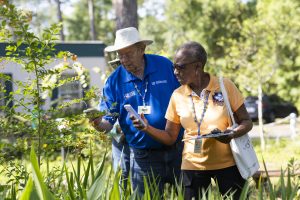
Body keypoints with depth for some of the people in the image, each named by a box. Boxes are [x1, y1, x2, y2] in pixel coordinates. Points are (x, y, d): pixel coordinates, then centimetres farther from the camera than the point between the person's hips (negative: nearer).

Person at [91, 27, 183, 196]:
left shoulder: (165, 66, -3)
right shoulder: (115, 81, -3)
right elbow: (108, 122, -4)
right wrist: (99, 123, -27)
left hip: (177, 150, 0)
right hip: (143, 157, 0)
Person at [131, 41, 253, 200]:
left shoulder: (225, 86, -7)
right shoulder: (177, 96, 2)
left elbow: (246, 122, -1)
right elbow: (170, 137, 7)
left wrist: (232, 134, -22)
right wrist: (147, 128, -11)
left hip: (227, 164, -2)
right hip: (193, 167, 2)